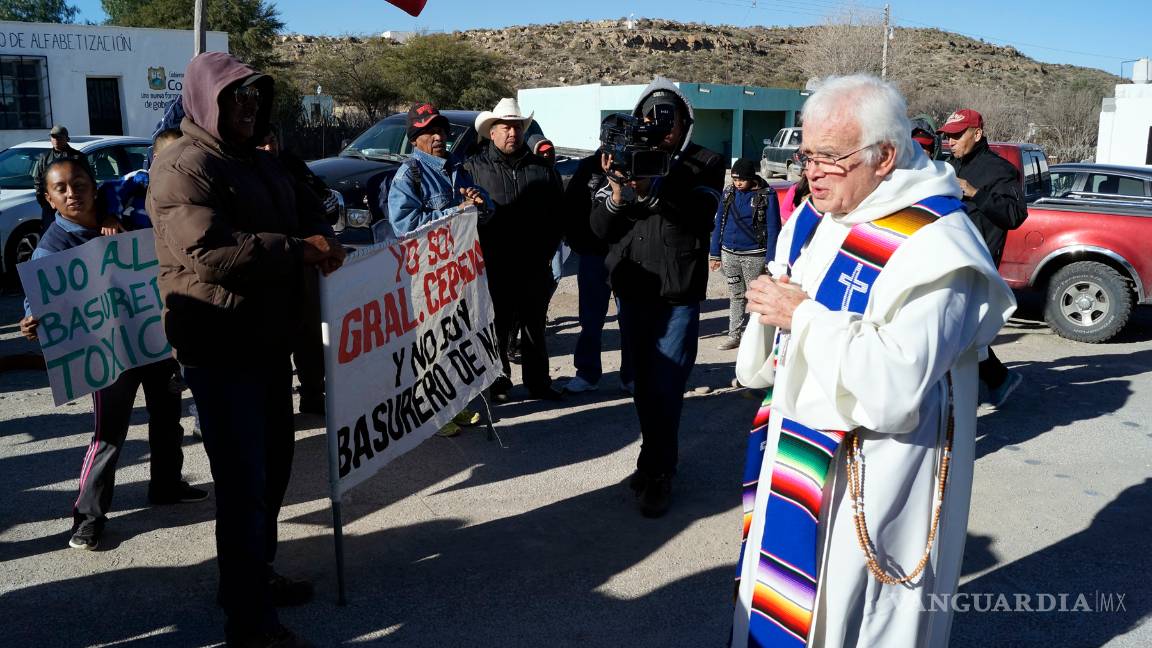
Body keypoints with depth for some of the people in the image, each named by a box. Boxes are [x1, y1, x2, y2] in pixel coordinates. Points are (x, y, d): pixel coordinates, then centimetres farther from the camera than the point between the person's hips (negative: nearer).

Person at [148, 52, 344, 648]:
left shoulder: (260, 164, 16)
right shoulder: (184, 166, -14)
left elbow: (302, 214, 20)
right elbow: (206, 251, -27)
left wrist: (321, 238, -4)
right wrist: (297, 250, -26)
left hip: (268, 341, 10)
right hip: (220, 351, -9)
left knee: (273, 462, 18)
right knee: (244, 480, -6)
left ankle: (255, 573, 36)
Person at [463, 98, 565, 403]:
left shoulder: (542, 168, 11)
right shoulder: (474, 167, 2)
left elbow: (558, 213, 14)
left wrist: (546, 251, 6)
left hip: (535, 266, 3)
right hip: (494, 266, -3)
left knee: (535, 326, 12)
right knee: (497, 328, 6)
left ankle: (538, 380, 23)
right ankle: (498, 382, 19)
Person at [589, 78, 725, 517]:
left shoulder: (705, 165, -1)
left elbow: (699, 214, -21)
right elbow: (599, 228, 2)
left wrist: (651, 190, -34)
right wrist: (616, 196, -19)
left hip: (678, 296, -4)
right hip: (632, 291, 4)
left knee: (666, 388, -5)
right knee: (643, 385, 13)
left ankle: (657, 474, 9)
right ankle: (656, 460, 29)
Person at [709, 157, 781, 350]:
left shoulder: (766, 195, -8)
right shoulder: (729, 193, 5)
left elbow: (773, 229, -8)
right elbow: (719, 223, 11)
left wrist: (771, 261, -13)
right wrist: (714, 254, 9)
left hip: (754, 256, -5)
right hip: (729, 254, 5)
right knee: (735, 296, 14)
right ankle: (734, 336, 22)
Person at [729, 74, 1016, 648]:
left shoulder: (934, 246, -22)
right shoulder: (815, 217, 4)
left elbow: (895, 389, -31)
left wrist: (802, 316, -24)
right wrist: (769, 303, -2)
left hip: (869, 484, -8)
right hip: (794, 461, 8)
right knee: (776, 602, 22)